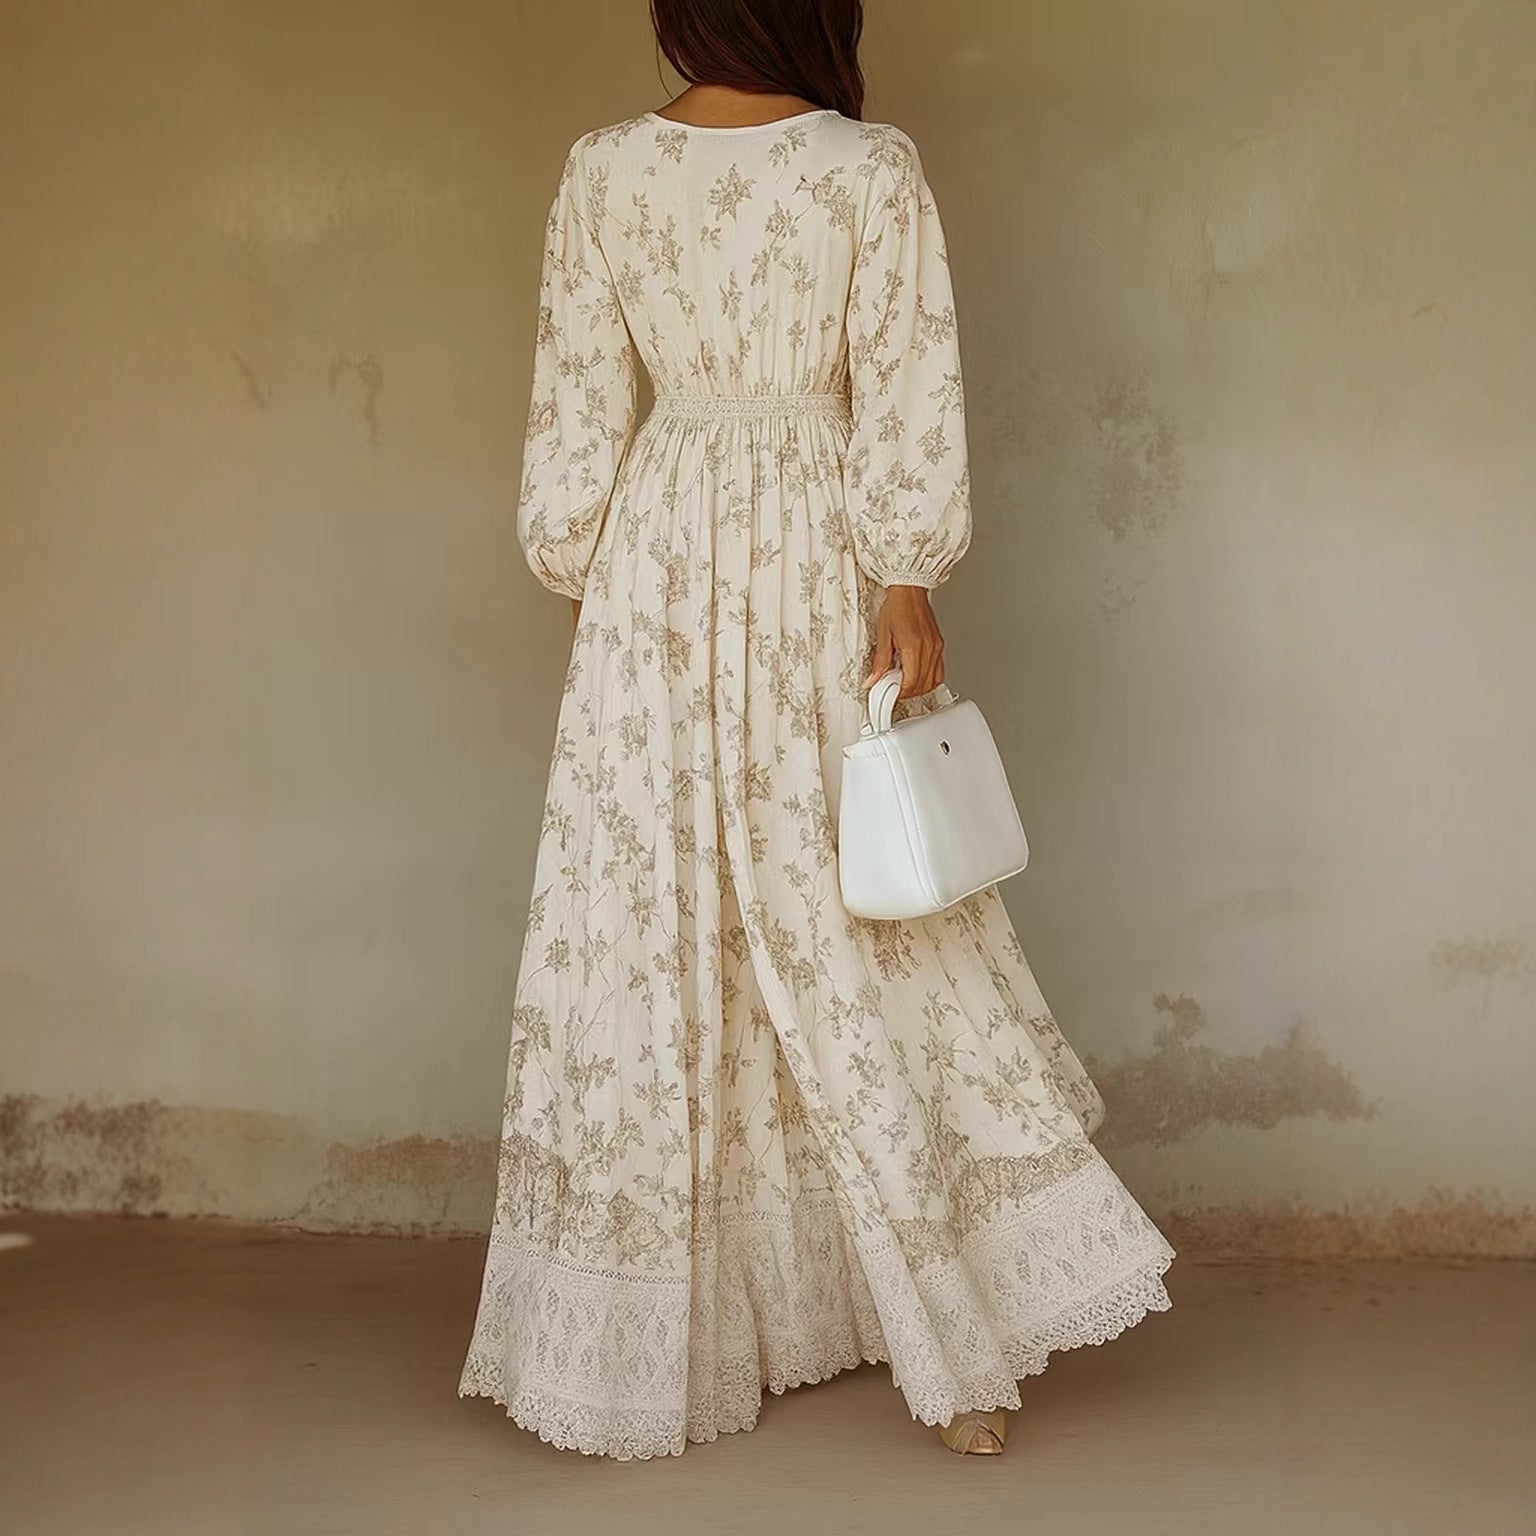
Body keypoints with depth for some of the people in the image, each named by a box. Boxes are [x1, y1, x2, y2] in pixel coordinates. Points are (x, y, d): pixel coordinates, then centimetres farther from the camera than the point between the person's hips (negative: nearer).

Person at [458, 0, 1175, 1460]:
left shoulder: (603, 171, 1)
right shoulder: (875, 166, -5)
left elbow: (576, 413, 3)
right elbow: (907, 403, -9)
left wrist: (584, 573, 11)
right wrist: (907, 582, -4)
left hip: (660, 583, 2)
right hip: (817, 582, -1)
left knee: (650, 933, 8)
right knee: (871, 947, 6)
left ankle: (641, 1343, 17)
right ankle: (967, 1352, 13)